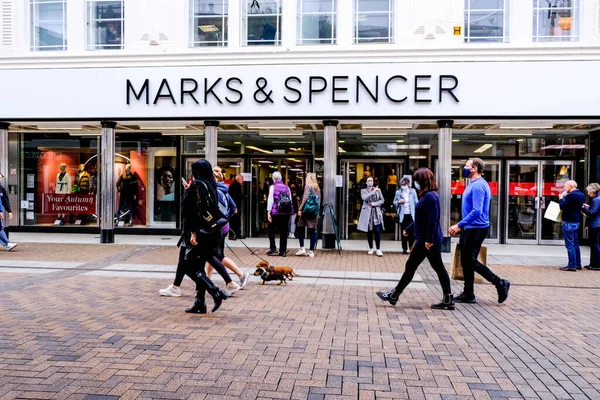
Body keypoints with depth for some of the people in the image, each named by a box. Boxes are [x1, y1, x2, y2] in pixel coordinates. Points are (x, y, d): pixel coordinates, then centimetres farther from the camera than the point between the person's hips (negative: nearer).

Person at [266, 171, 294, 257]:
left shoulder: (273, 187, -3)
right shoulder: (287, 187, 9)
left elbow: (270, 200, -6)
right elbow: (290, 200, 9)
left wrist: (268, 212, -5)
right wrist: (289, 210, 14)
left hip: (276, 212, -3)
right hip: (286, 212, 3)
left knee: (271, 230, 12)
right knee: (284, 232, 7)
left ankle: (273, 248, 2)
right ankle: (283, 251, 9)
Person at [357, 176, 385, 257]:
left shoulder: (378, 190, 11)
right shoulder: (363, 191, 7)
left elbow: (382, 200, 9)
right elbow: (364, 198, -13)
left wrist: (375, 204, -7)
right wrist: (373, 192, -17)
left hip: (377, 213, 0)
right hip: (367, 213, 0)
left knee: (377, 231, -8)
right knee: (369, 231, 3)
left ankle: (378, 249, -6)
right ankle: (371, 248, 16)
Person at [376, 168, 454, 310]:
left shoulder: (430, 196, -17)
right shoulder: (427, 196, 14)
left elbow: (433, 219, -24)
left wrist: (429, 239, -25)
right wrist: (408, 229, 28)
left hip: (427, 240, -10)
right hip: (425, 239, 10)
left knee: (411, 266, 0)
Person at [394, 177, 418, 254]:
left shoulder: (412, 191, 2)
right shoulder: (398, 192, 3)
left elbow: (416, 202, 4)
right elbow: (394, 202, 9)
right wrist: (398, 202, -13)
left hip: (411, 215, -1)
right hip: (402, 215, 1)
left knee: (412, 232, -1)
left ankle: (412, 247, 6)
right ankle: (404, 248, 13)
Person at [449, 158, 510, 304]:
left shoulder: (478, 185, -18)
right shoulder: (474, 184, 14)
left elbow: (476, 211, -25)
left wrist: (459, 225, -23)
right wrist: (461, 226, 21)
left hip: (476, 229, -10)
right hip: (470, 228, 10)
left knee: (470, 261, -4)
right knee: (466, 260, 11)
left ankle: (500, 283, 5)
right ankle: (468, 294, 17)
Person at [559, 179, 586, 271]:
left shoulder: (571, 195, -18)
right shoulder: (582, 195, 11)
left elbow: (562, 206, -19)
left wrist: (561, 198, -1)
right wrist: (564, 197, 13)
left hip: (569, 222, -9)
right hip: (577, 221, 9)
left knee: (570, 244, -5)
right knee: (575, 244, 15)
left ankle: (572, 265, -4)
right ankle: (578, 264, 20)